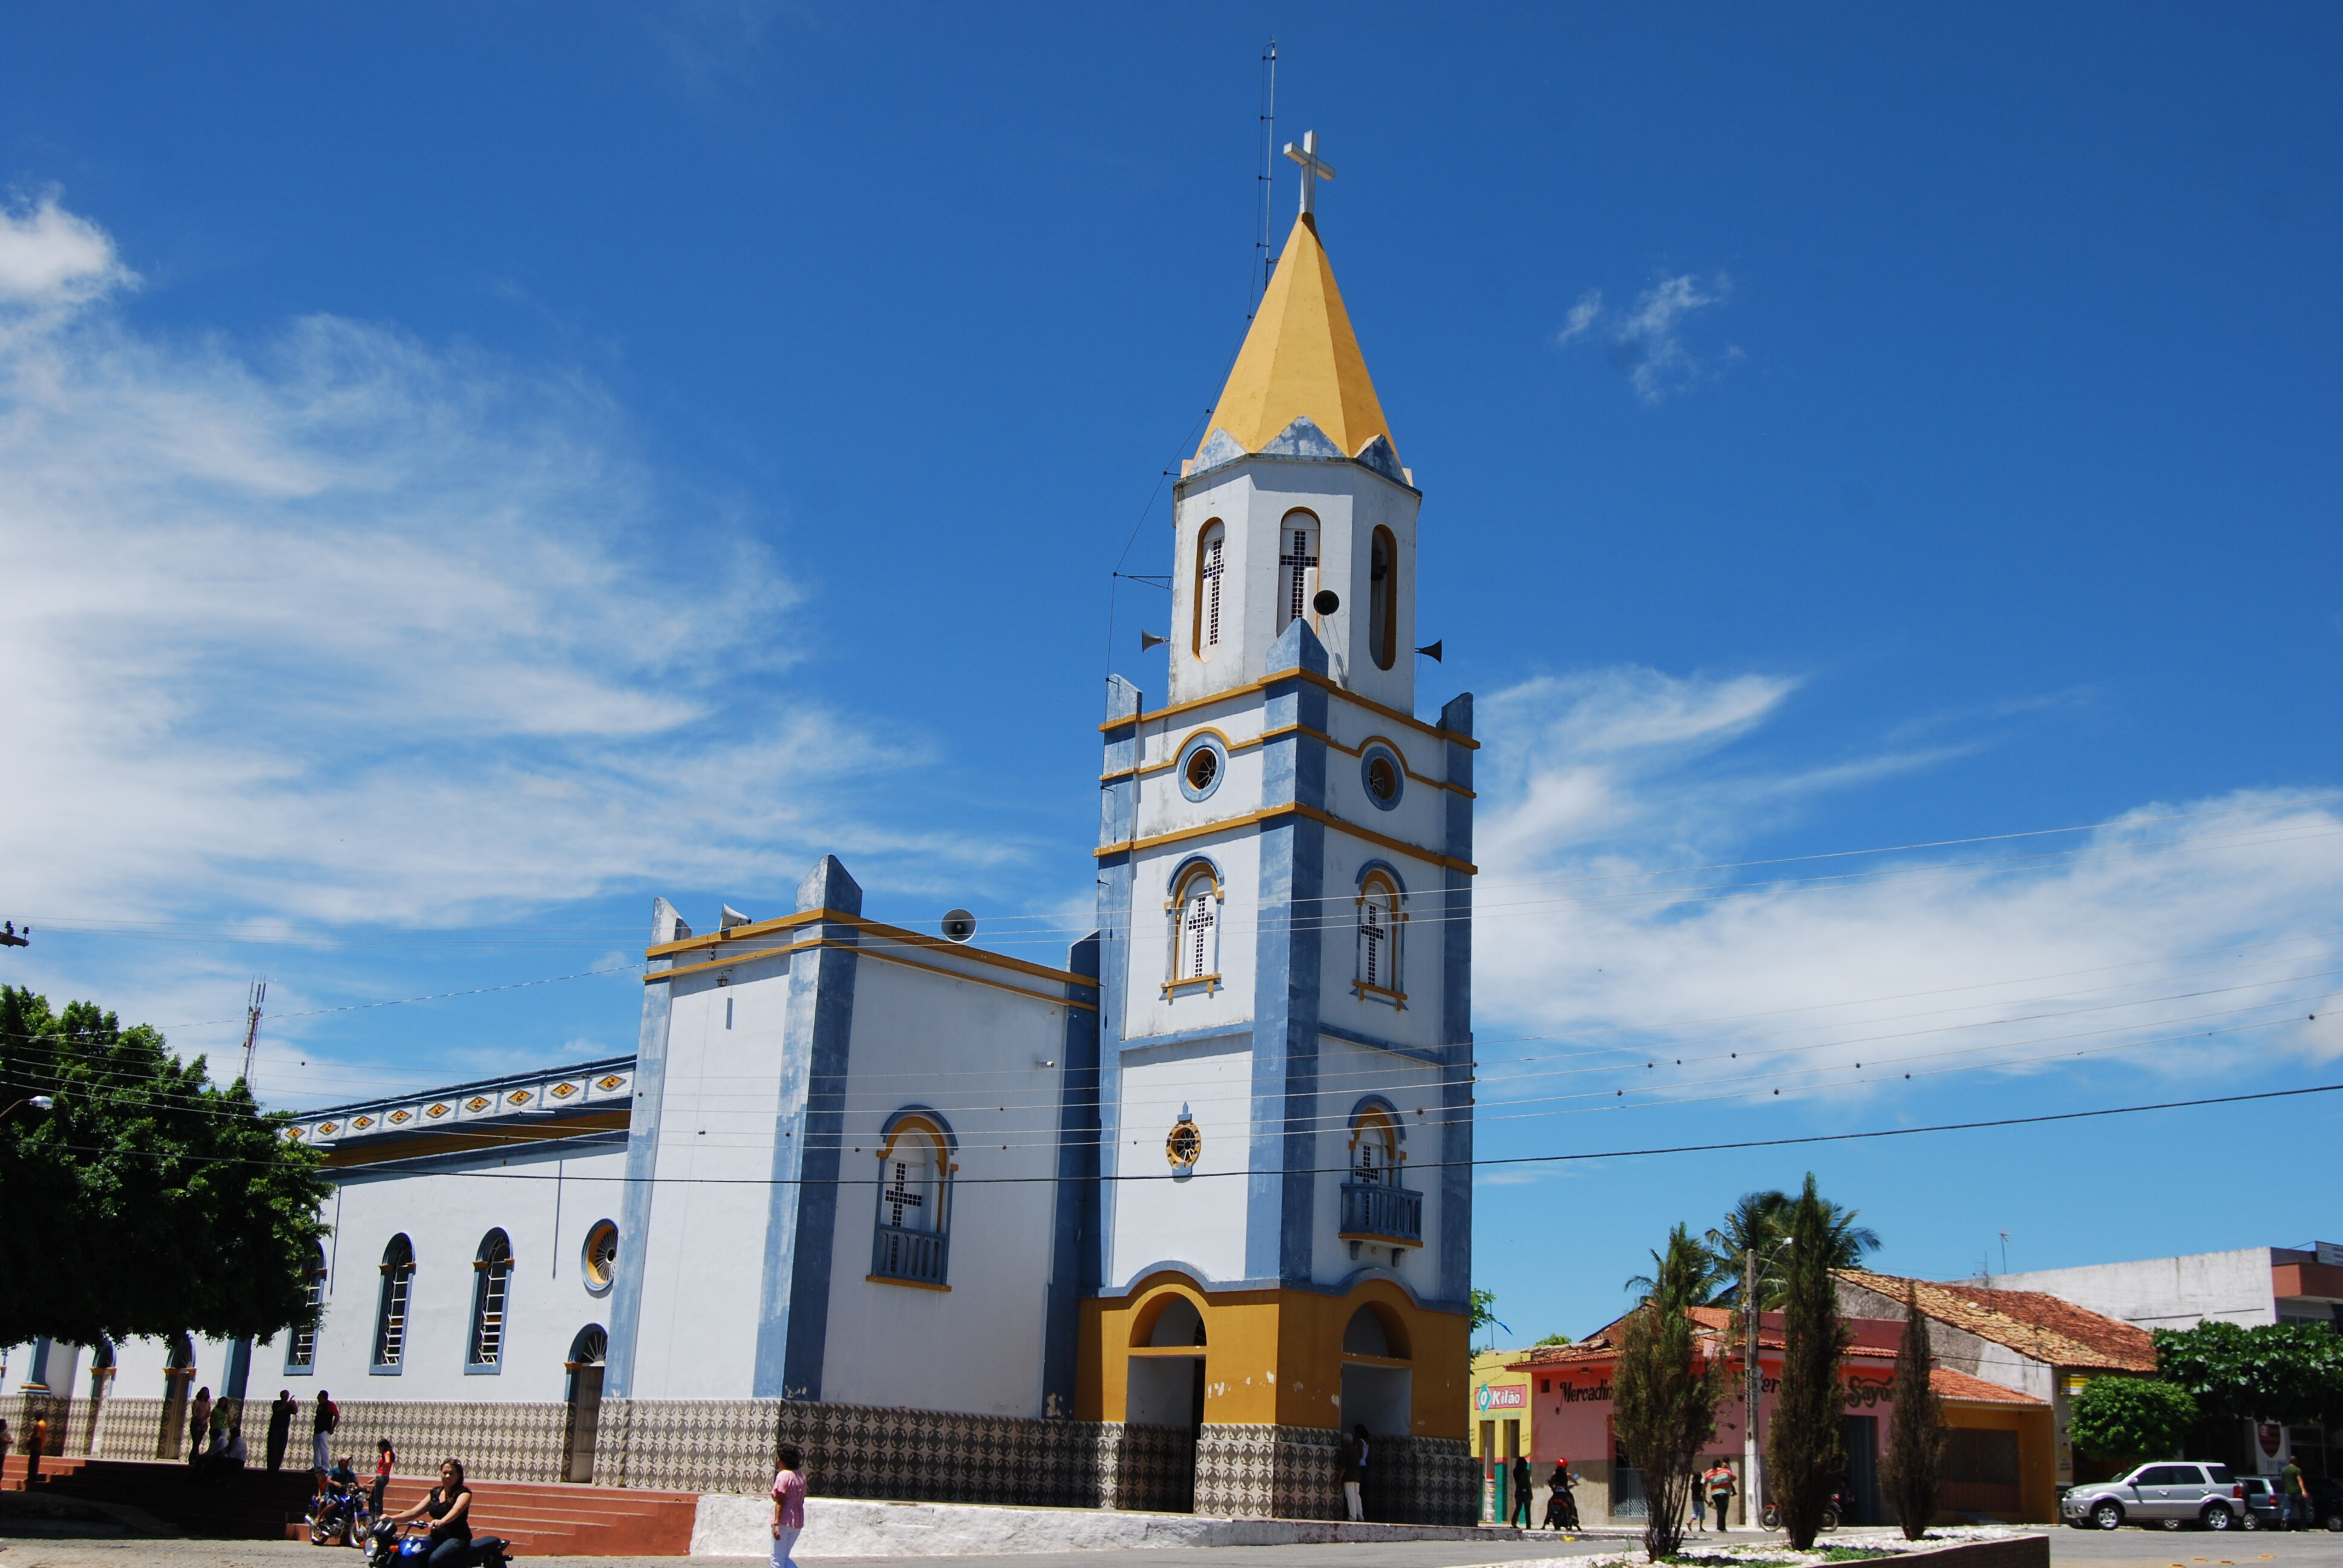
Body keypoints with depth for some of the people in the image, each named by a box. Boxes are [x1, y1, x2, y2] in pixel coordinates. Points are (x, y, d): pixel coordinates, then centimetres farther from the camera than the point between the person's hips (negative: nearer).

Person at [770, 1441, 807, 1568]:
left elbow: (780, 1503, -18)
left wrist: (776, 1524, -19)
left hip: (784, 1521, -8)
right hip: (798, 1522, 8)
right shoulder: (801, 1476, 10)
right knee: (784, 1557, 19)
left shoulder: (783, 1476, -14)